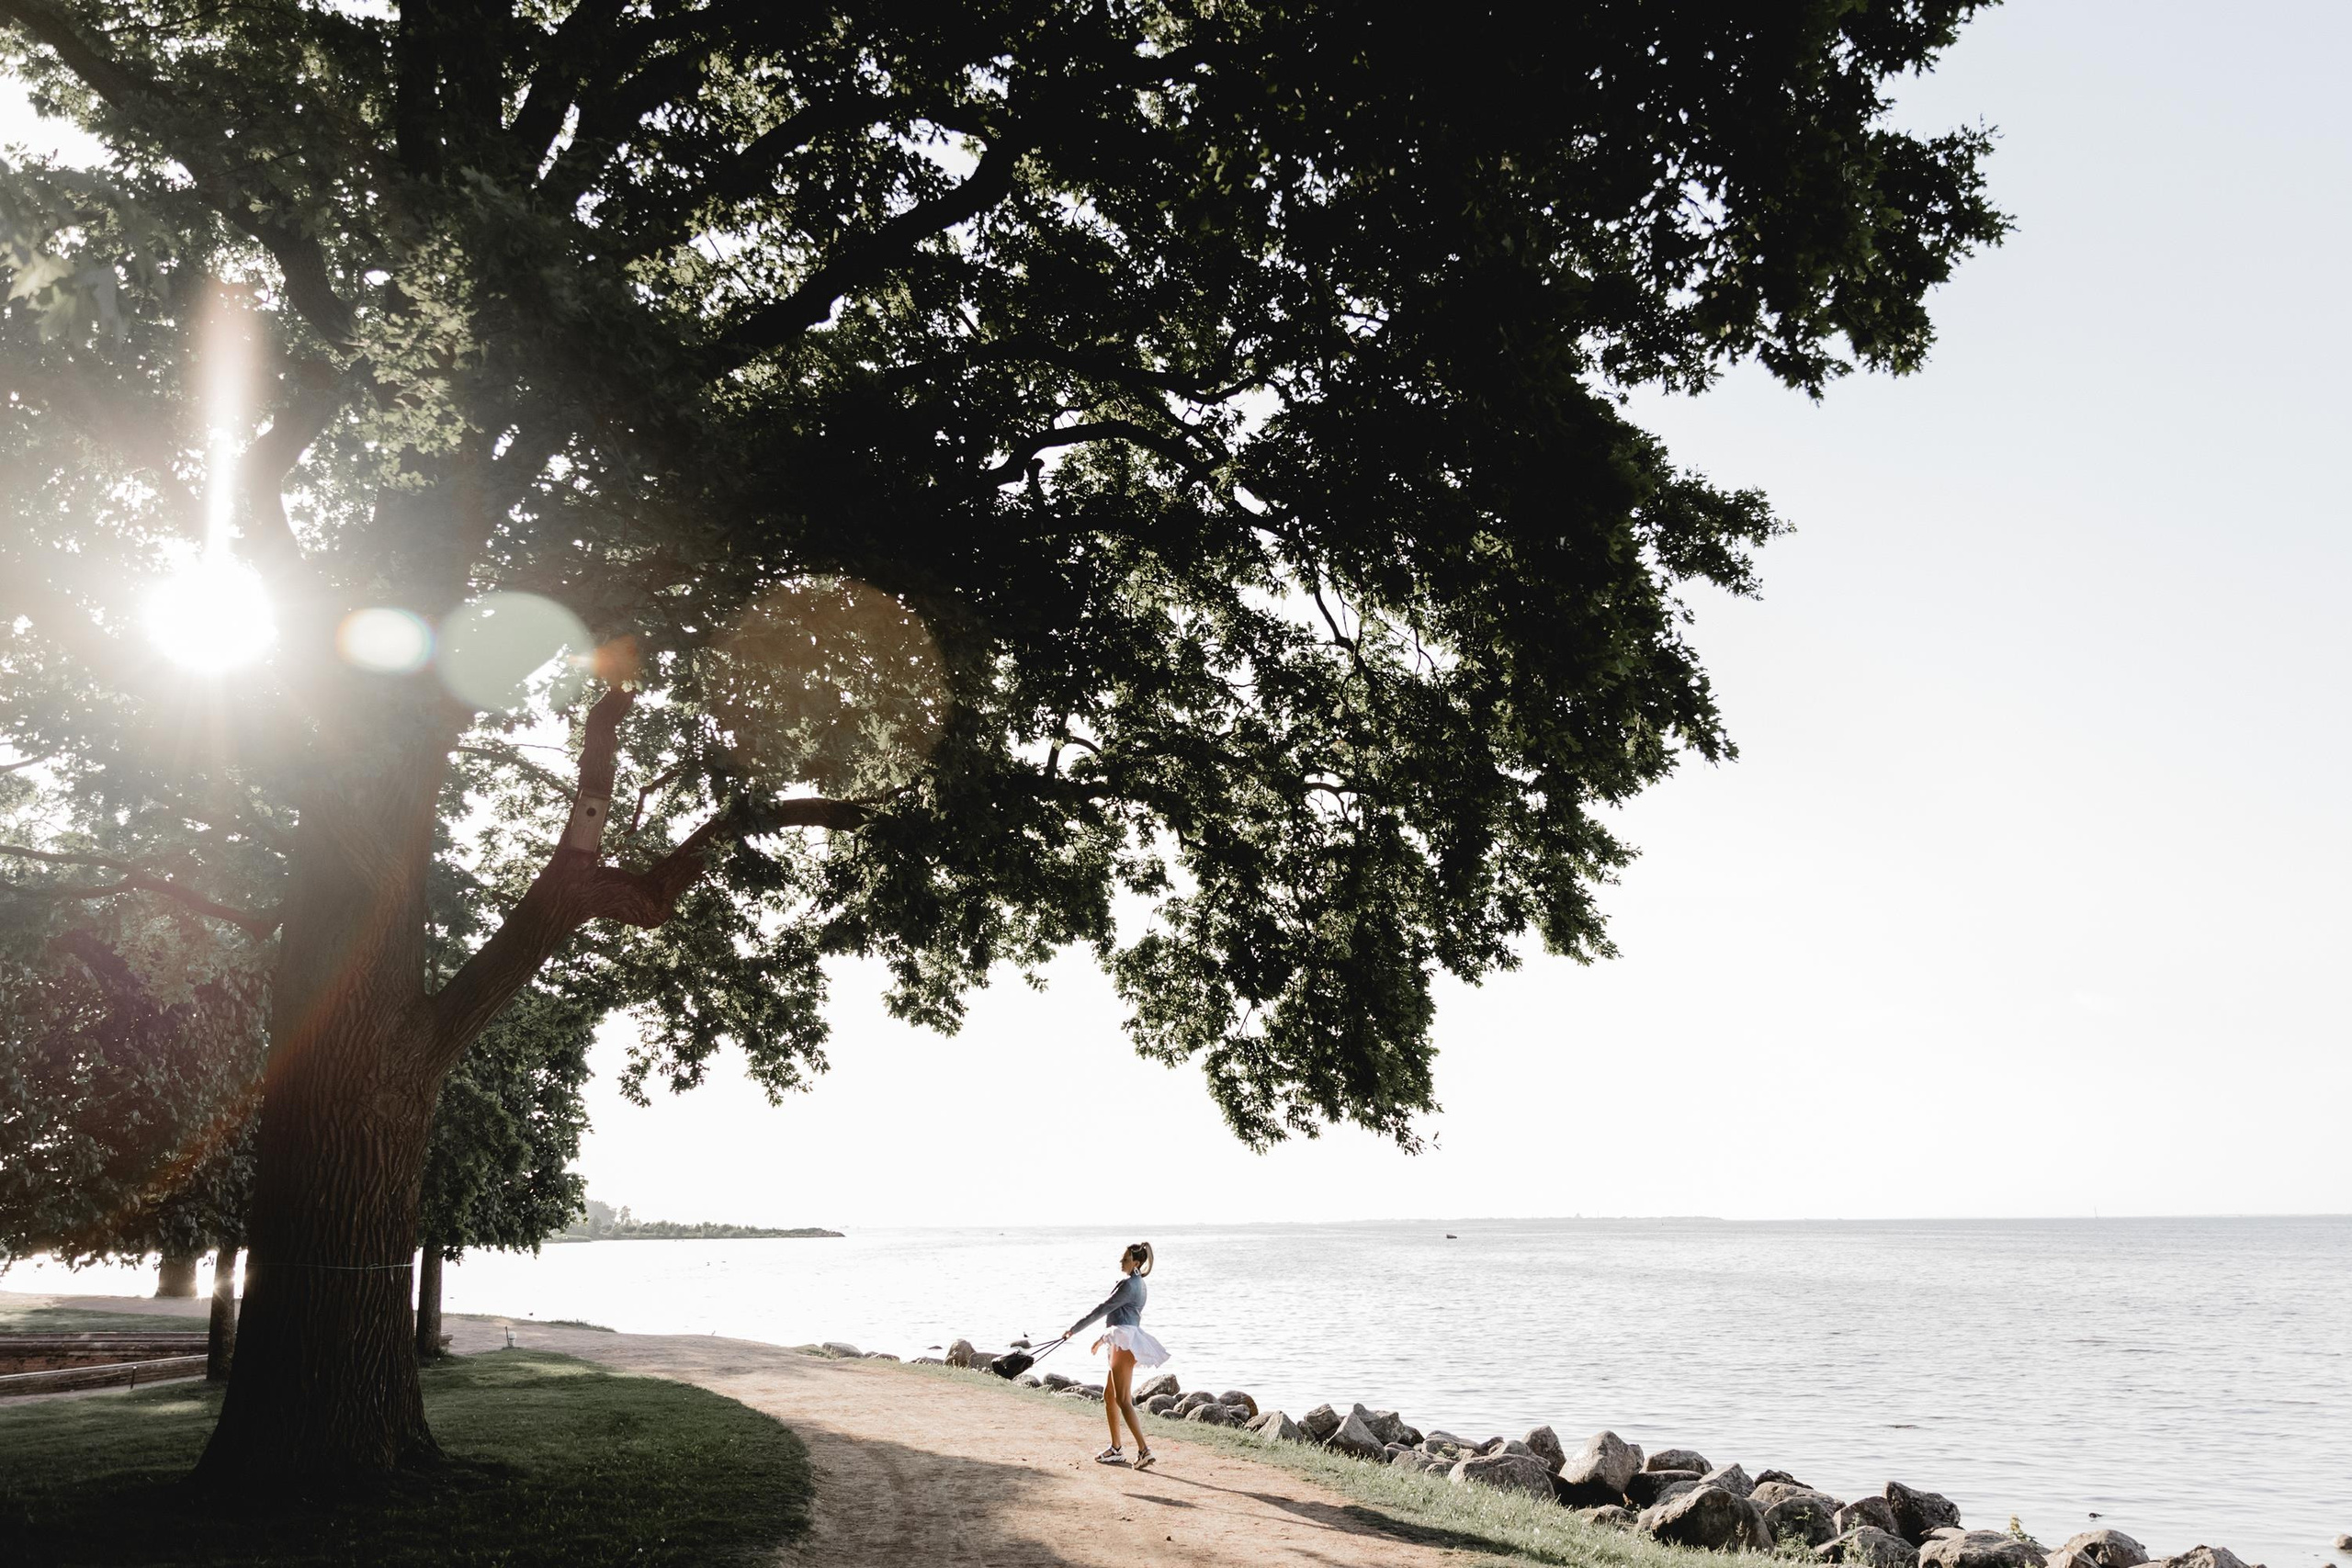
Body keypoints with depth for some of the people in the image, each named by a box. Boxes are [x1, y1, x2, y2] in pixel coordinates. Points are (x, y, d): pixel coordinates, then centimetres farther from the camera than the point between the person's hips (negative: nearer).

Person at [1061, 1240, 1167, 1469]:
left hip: (1125, 1343, -11)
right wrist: (1104, 1338, 34)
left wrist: (1074, 1329, -7)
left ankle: (1144, 1450, -16)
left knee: (1123, 1400, -11)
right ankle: (1116, 1450, 22)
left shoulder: (1129, 1284, -13)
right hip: (1122, 1343, 11)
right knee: (1109, 1395, 16)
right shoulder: (1136, 1283, 18)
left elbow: (1102, 1309, -12)